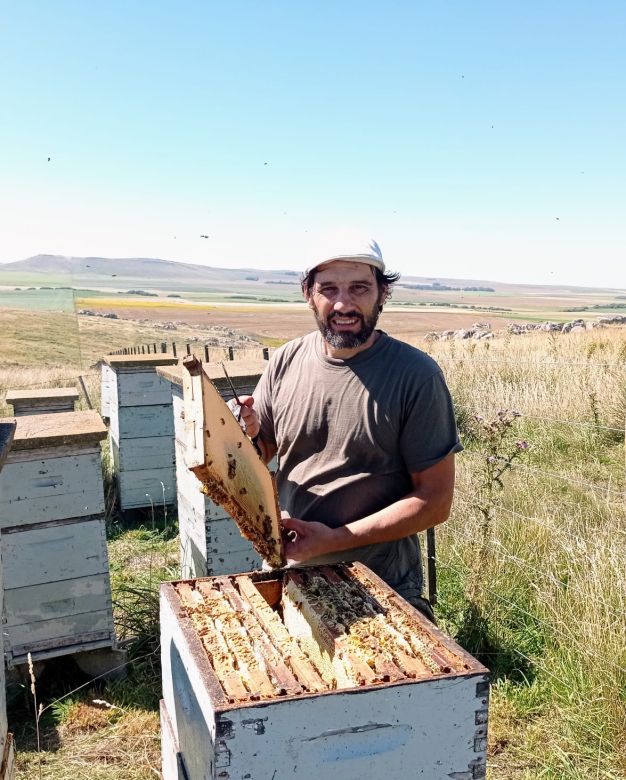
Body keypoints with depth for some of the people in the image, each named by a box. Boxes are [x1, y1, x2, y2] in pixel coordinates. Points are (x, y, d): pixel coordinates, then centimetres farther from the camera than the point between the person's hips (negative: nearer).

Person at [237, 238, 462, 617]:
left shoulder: (416, 375, -16)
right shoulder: (286, 361, -4)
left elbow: (436, 500, -15)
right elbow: (259, 454, 7)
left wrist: (335, 539, -21)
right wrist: (247, 433, -16)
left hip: (381, 587, -3)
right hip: (287, 572, 4)